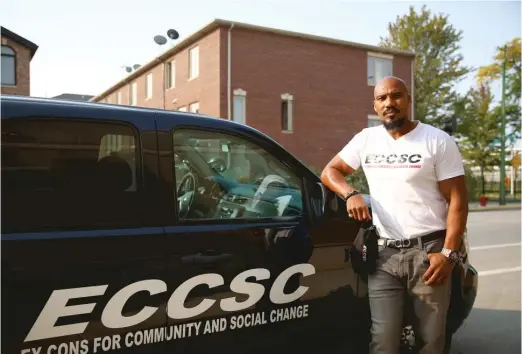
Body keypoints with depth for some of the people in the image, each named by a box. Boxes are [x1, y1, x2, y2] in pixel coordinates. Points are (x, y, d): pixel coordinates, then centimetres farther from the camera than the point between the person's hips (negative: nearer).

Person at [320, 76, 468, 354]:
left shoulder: (438, 141, -1)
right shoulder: (366, 139, 9)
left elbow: (457, 200, -4)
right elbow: (330, 171, 17)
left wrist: (448, 253, -13)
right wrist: (351, 195, -4)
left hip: (428, 252, -2)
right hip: (384, 254, 2)